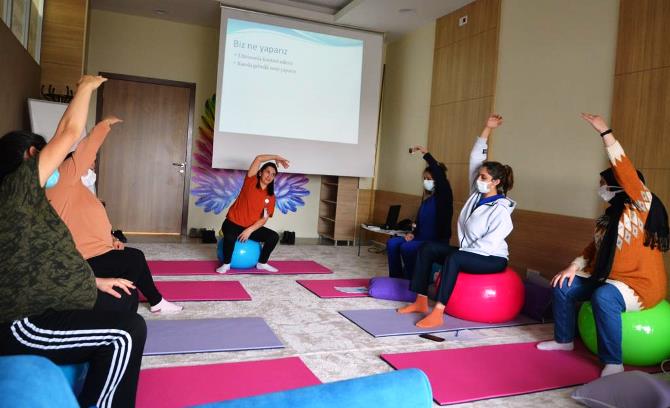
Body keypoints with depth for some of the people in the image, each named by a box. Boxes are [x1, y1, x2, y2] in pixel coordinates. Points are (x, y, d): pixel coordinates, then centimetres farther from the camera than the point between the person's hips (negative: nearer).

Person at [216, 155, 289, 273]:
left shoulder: (271, 196, 0)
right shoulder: (251, 182, -6)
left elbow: (264, 219, -5)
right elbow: (258, 159, -13)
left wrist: (250, 230, -19)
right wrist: (276, 157, -2)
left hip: (252, 227, 4)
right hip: (233, 223, -4)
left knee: (274, 236, -12)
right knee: (230, 237, -35)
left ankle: (262, 263, 8)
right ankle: (226, 264, -9)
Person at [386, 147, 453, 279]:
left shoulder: (443, 197, -7)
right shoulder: (426, 201, 17)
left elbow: (440, 175, -24)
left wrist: (426, 154, -24)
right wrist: (412, 233, 0)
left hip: (437, 242, -8)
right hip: (421, 239, 8)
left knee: (406, 247, -28)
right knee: (392, 243, -7)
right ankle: (396, 279, -1)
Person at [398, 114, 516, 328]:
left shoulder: (501, 210, -19)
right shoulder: (477, 193, 2)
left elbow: (489, 244, -25)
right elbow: (475, 158, 2)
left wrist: (458, 254, -25)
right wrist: (487, 129, 0)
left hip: (492, 259, -8)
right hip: (469, 252, 8)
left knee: (453, 258, -37)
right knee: (428, 248, -9)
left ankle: (437, 313, -37)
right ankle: (421, 301, -8)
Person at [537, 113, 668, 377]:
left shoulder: (643, 205, -15)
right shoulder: (613, 212, 9)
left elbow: (626, 172, -30)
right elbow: (597, 245, 15)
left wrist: (605, 133, -33)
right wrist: (575, 266, 1)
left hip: (641, 284, -9)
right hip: (609, 278, 9)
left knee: (603, 297, -36)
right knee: (564, 286, 4)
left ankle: (613, 363, -22)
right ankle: (564, 339, 19)